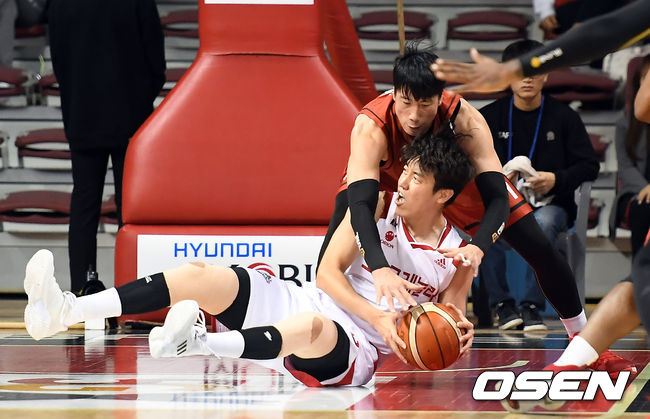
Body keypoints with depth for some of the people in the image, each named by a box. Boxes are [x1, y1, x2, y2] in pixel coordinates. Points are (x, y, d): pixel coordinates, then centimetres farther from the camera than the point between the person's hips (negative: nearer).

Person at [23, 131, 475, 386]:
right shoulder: (379, 206, 4)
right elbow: (329, 272, -1)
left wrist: (458, 330, -16)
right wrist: (379, 317, -16)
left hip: (351, 351, -5)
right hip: (300, 301, 5)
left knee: (311, 327, -42)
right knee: (200, 277, -16)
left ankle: (198, 344, -70)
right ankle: (64, 312, -29)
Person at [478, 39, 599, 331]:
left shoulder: (563, 117, 6)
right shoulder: (490, 117, 8)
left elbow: (589, 165, 3)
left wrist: (557, 180, -16)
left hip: (550, 204, -1)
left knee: (544, 223, -37)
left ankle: (531, 306, -29)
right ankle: (502, 304, -25)